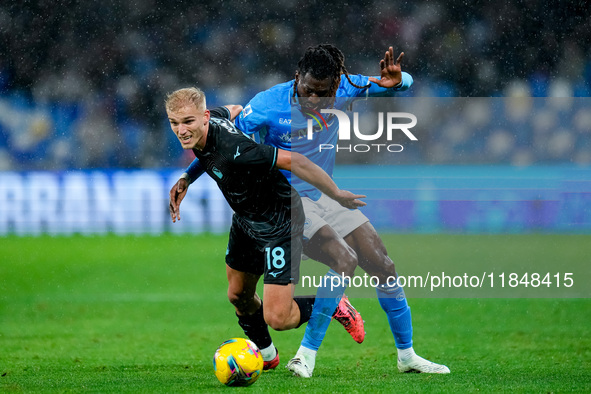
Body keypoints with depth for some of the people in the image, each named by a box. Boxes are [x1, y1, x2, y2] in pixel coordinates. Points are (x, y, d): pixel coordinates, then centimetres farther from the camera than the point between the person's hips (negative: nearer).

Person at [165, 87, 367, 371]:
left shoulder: (232, 150, -38)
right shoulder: (214, 117, -11)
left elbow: (293, 161, -34)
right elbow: (235, 110, 14)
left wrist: (338, 195, -24)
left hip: (279, 227, -9)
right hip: (245, 221, 9)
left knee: (277, 318, -13)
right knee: (238, 297, 22)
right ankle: (266, 354, 49)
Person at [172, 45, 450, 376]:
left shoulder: (343, 90, -10)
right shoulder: (269, 104, -22)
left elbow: (403, 84, -2)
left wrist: (395, 80, -26)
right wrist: (188, 177, -15)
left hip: (322, 197, 6)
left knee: (384, 266, 5)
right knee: (345, 260, -26)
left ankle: (407, 355, 22)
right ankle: (306, 355, -19)